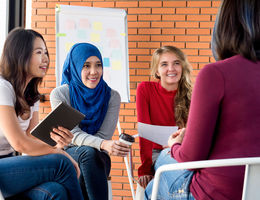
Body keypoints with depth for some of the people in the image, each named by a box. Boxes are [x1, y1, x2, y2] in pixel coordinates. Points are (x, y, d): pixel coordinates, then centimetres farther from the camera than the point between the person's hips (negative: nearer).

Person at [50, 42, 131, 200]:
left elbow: (103, 136, -4)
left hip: (97, 158, 1)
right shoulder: (60, 94, -5)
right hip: (67, 155, -1)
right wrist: (103, 145, -34)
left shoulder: (112, 97, 0)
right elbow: (74, 134, -15)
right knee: (89, 152, -35)